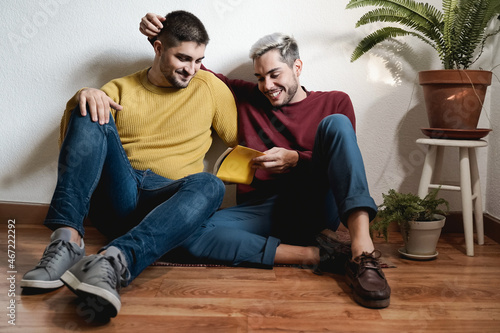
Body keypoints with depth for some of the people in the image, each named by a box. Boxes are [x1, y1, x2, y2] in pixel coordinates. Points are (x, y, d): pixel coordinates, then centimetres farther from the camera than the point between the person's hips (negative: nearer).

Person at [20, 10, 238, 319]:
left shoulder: (210, 87, 12)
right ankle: (68, 239, -35)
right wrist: (80, 100, -12)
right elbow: (68, 145, 6)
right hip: (115, 195, 1)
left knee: (210, 185, -33)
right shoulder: (120, 90, 13)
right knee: (91, 114, -20)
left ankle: (113, 261, -53)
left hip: (163, 202, -1)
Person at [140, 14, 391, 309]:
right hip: (261, 211, 2)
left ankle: (363, 251, -38)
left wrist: (294, 159, -12)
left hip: (314, 205, -1)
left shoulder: (334, 102, 14)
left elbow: (343, 166, 4)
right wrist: (161, 35, 7)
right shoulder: (246, 97, 21)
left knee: (336, 124, -24)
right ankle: (315, 256, -30)